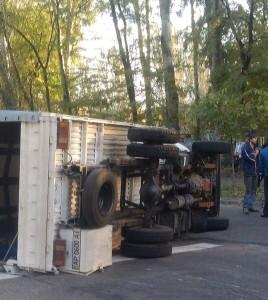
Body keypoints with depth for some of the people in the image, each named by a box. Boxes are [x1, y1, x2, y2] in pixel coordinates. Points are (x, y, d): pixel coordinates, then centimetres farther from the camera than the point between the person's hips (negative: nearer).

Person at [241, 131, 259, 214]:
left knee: (253, 190, 9)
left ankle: (250, 206, 16)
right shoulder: (245, 147, -9)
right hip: (248, 173, -8)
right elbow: (250, 158, -19)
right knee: (248, 190, -8)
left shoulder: (255, 147, 15)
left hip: (255, 172, 8)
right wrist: (256, 154, -4)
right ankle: (245, 207, -1)